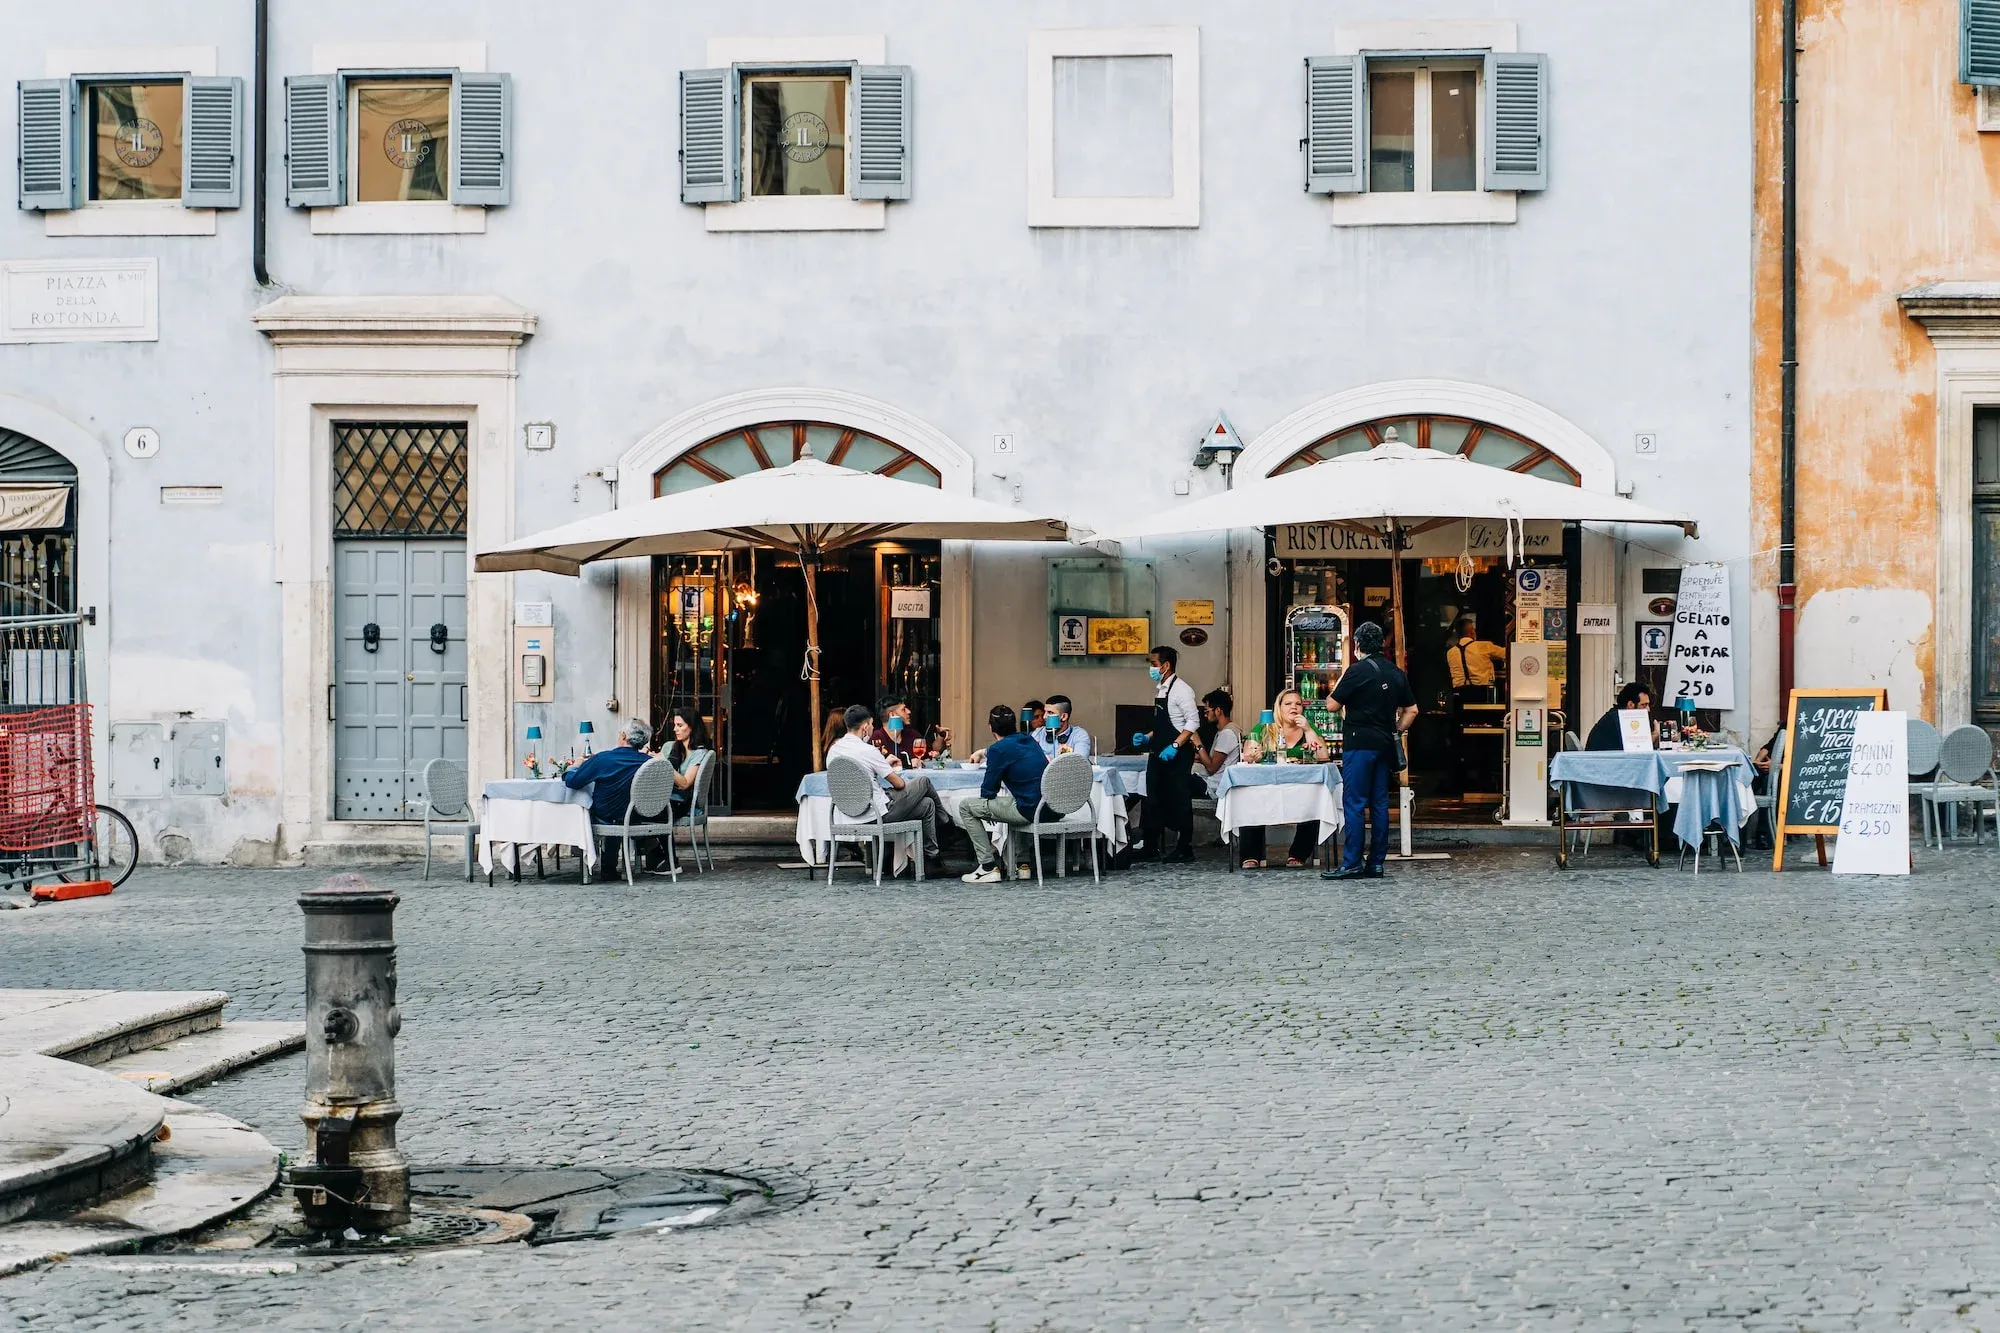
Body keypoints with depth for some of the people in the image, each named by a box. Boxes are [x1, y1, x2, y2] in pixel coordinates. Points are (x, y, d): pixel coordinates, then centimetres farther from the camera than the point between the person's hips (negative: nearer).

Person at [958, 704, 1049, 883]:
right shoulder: (1029, 740, 13)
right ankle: (1021, 864, 35)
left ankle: (988, 866, 3)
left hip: (1029, 810, -8)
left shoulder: (999, 749, -10)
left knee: (966, 808, 5)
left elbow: (988, 792, -4)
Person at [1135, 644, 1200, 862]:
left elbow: (1193, 722, -18)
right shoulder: (1160, 690, 13)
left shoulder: (1180, 689, -13)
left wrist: (1175, 746, -24)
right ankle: (1152, 849, 16)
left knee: (1179, 801, -2)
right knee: (1154, 799, 10)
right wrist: (1147, 737, 9)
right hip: (1158, 753, 9)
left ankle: (1185, 849, 6)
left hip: (1176, 755, -9)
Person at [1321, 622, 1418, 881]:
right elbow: (1411, 710, 15)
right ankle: (1376, 864, 9)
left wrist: (1341, 680, 11)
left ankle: (1351, 864, -8)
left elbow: (1333, 705, -5)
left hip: (1359, 745, -7)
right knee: (1379, 804, 8)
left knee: (1354, 804, -6)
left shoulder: (1358, 670, -10)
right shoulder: (1397, 673, 10)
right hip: (1384, 744, 7)